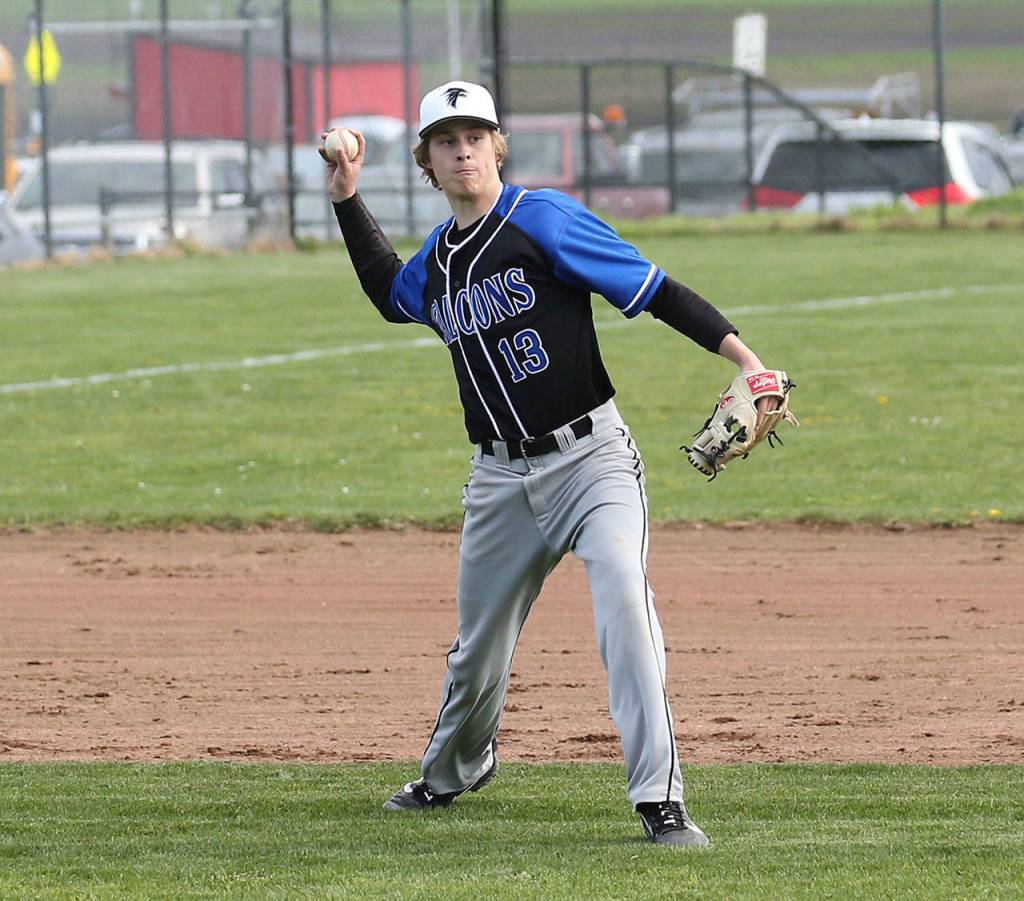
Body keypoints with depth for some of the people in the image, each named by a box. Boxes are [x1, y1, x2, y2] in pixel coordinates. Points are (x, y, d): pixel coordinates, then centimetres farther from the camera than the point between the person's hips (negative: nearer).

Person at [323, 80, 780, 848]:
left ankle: (661, 803, -27)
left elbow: (653, 290, -12)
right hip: (503, 480, 6)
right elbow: (390, 293, 36)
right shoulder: (437, 259, 11)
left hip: (592, 459, -6)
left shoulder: (542, 220, -8)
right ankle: (455, 770, 46)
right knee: (479, 647, 17)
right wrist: (347, 200, 26)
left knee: (625, 602, -26)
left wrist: (743, 358, -22)